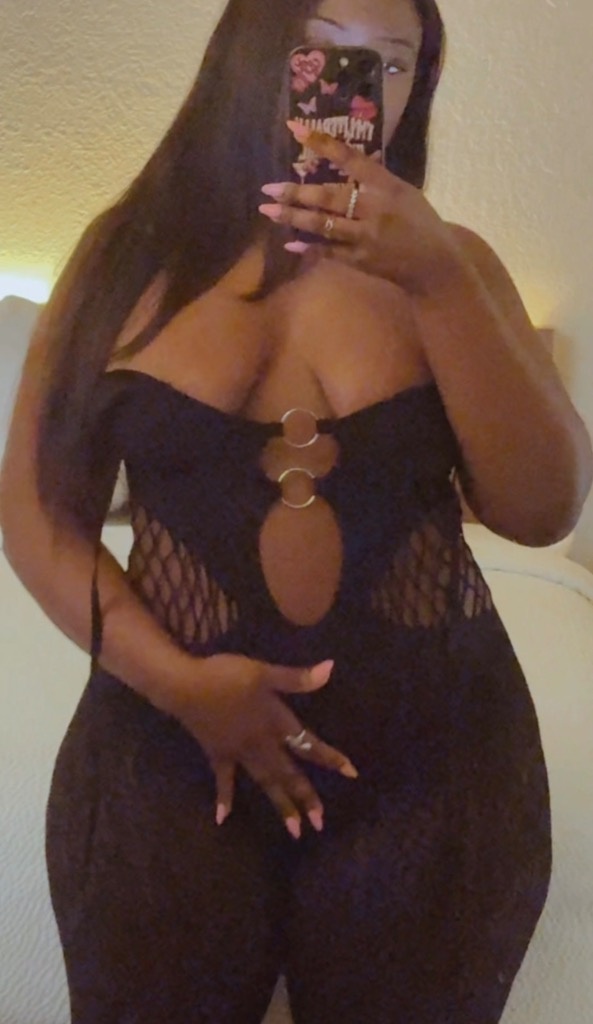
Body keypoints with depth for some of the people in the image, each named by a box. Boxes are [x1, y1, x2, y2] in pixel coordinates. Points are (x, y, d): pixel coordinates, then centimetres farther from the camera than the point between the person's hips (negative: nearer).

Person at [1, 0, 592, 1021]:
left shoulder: (450, 261, 1)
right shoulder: (132, 250, 0)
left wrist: (441, 285, -19)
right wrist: (175, 679, -14)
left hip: (437, 761, 1)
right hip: (166, 752, 0)